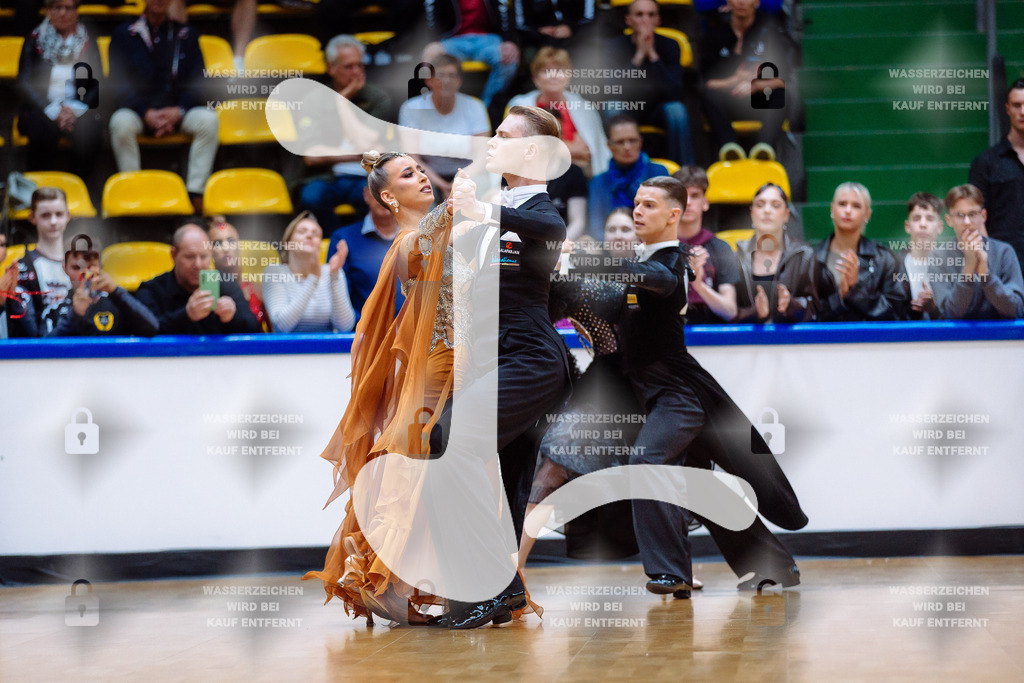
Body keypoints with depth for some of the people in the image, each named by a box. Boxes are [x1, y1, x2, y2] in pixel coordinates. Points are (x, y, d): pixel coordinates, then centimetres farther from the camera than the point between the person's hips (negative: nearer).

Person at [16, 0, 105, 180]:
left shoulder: (87, 43, 13)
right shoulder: (34, 41, 10)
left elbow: (97, 84, 5)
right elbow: (25, 83, 0)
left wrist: (75, 110, -14)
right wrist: (54, 111, -15)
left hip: (78, 110, 1)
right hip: (41, 109, -1)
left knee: (90, 133, -33)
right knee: (42, 133, -35)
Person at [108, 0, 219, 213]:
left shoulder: (186, 35, 13)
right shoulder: (124, 34, 8)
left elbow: (198, 81, 6)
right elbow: (119, 83, -2)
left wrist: (178, 111, -13)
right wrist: (146, 113, -17)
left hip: (177, 111, 2)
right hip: (138, 110, -2)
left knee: (209, 120, -29)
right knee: (121, 123, -36)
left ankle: (195, 194, -26)